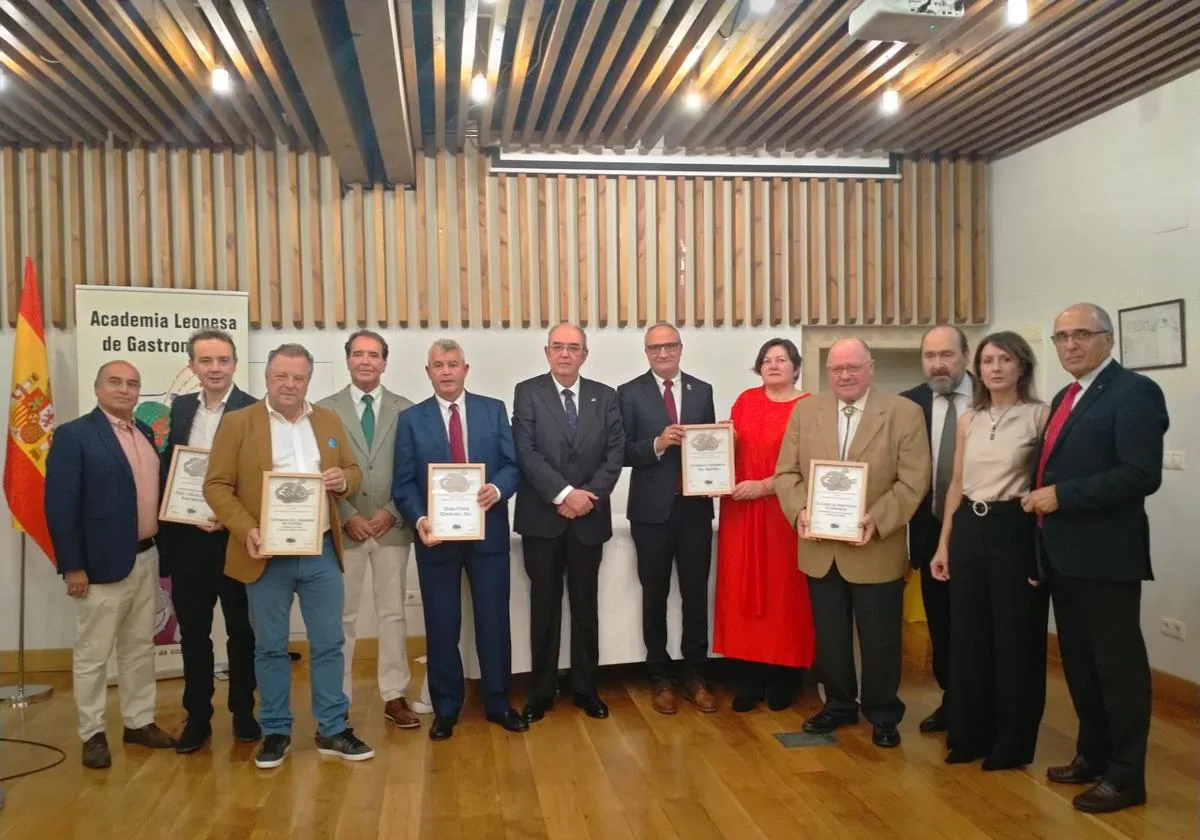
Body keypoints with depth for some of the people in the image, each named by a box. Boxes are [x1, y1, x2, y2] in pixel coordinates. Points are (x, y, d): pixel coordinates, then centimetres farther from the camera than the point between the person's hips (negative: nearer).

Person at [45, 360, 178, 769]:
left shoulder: (145, 433, 10)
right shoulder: (74, 434, -9)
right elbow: (60, 505, -13)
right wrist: (72, 567, -16)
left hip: (147, 557, 7)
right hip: (103, 563, -6)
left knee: (140, 647, 16)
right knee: (93, 654, 5)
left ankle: (139, 722, 28)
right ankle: (93, 734, 18)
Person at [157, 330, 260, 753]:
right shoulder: (181, 408, 9)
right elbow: (167, 472, 9)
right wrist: (165, 544, 2)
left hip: (235, 538, -4)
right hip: (187, 539, 5)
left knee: (241, 630, 10)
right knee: (192, 632, 13)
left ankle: (243, 712, 25)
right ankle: (197, 716, 26)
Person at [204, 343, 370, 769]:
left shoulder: (329, 421, 9)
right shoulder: (238, 423, -2)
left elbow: (353, 472, 14)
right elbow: (217, 486, -6)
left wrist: (344, 480, -11)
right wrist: (246, 531, -19)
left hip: (321, 553, 3)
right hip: (267, 556, -3)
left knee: (328, 644, 8)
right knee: (270, 648, 9)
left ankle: (333, 730, 20)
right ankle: (276, 732, 24)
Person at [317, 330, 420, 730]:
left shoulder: (406, 410, 4)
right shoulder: (325, 409, 2)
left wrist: (392, 513, -9)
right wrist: (347, 516, -10)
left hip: (392, 526, 1)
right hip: (343, 527, -1)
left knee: (393, 613, 8)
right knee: (341, 617, 7)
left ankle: (394, 696, 17)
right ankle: (339, 699, 17)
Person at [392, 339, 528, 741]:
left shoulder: (494, 410, 5)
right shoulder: (411, 419, 3)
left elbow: (513, 464, 0)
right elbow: (404, 483, -1)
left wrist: (497, 489, -21)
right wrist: (420, 519, -19)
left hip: (488, 532, 1)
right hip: (437, 535, 0)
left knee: (494, 620, 8)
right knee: (441, 626, 9)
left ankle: (498, 702, 24)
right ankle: (445, 708, 24)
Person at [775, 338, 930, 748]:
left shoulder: (904, 413, -6)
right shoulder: (805, 411, 4)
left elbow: (913, 480, -10)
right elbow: (786, 472, 3)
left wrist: (877, 520, -21)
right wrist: (799, 511, -14)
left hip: (877, 549, -3)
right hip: (820, 549, 3)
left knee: (879, 640, 10)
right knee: (829, 637, 15)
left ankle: (883, 714, 29)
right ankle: (838, 705, 34)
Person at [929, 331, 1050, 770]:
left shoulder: (1040, 415, -5)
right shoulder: (968, 420, 9)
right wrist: (943, 544, 11)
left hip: (1015, 530, -5)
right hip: (969, 530, 5)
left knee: (1016, 636, 6)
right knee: (968, 635, 12)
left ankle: (1013, 742, 22)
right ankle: (971, 734, 27)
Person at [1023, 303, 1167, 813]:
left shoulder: (1134, 392, -12)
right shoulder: (1065, 398, 16)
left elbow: (1142, 475, -22)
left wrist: (1060, 495, -21)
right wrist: (1039, 496, 3)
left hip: (1105, 554, -9)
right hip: (1064, 553, 9)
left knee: (1117, 663, 3)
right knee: (1078, 661, 17)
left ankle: (1126, 775, 16)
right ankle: (1093, 753, 32)